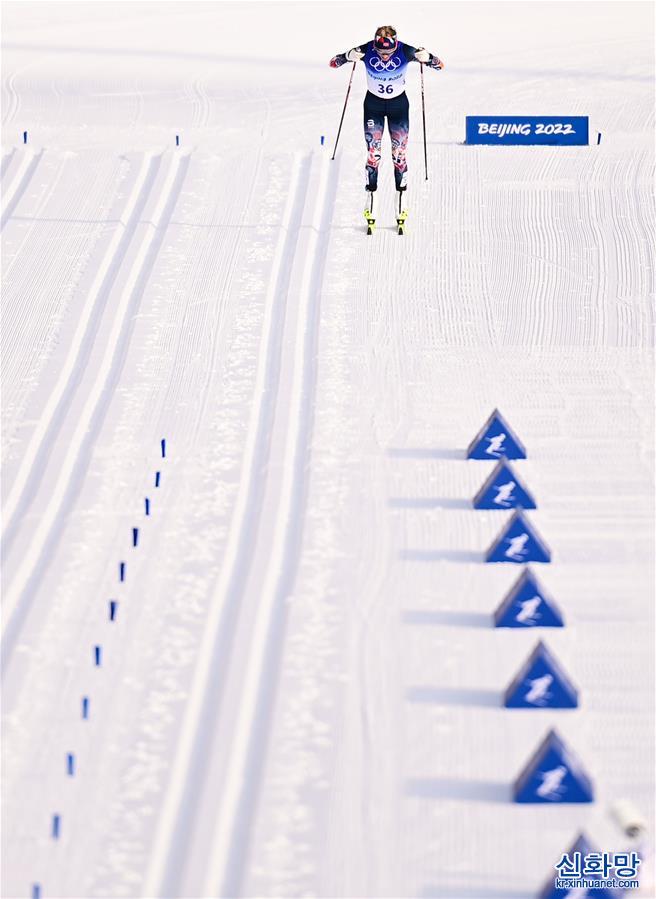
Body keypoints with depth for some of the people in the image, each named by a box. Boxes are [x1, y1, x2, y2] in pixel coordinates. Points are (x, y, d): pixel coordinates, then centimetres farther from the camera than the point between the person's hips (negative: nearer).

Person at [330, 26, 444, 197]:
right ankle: (371, 185, 10)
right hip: (373, 104, 0)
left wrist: (427, 57, -40)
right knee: (373, 148, -4)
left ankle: (401, 187, 11)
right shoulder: (367, 51, -23)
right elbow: (333, 63, -19)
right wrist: (348, 57, -41)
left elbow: (440, 65, -18)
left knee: (400, 149, -3)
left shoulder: (405, 51, -23)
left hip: (398, 104, 0)